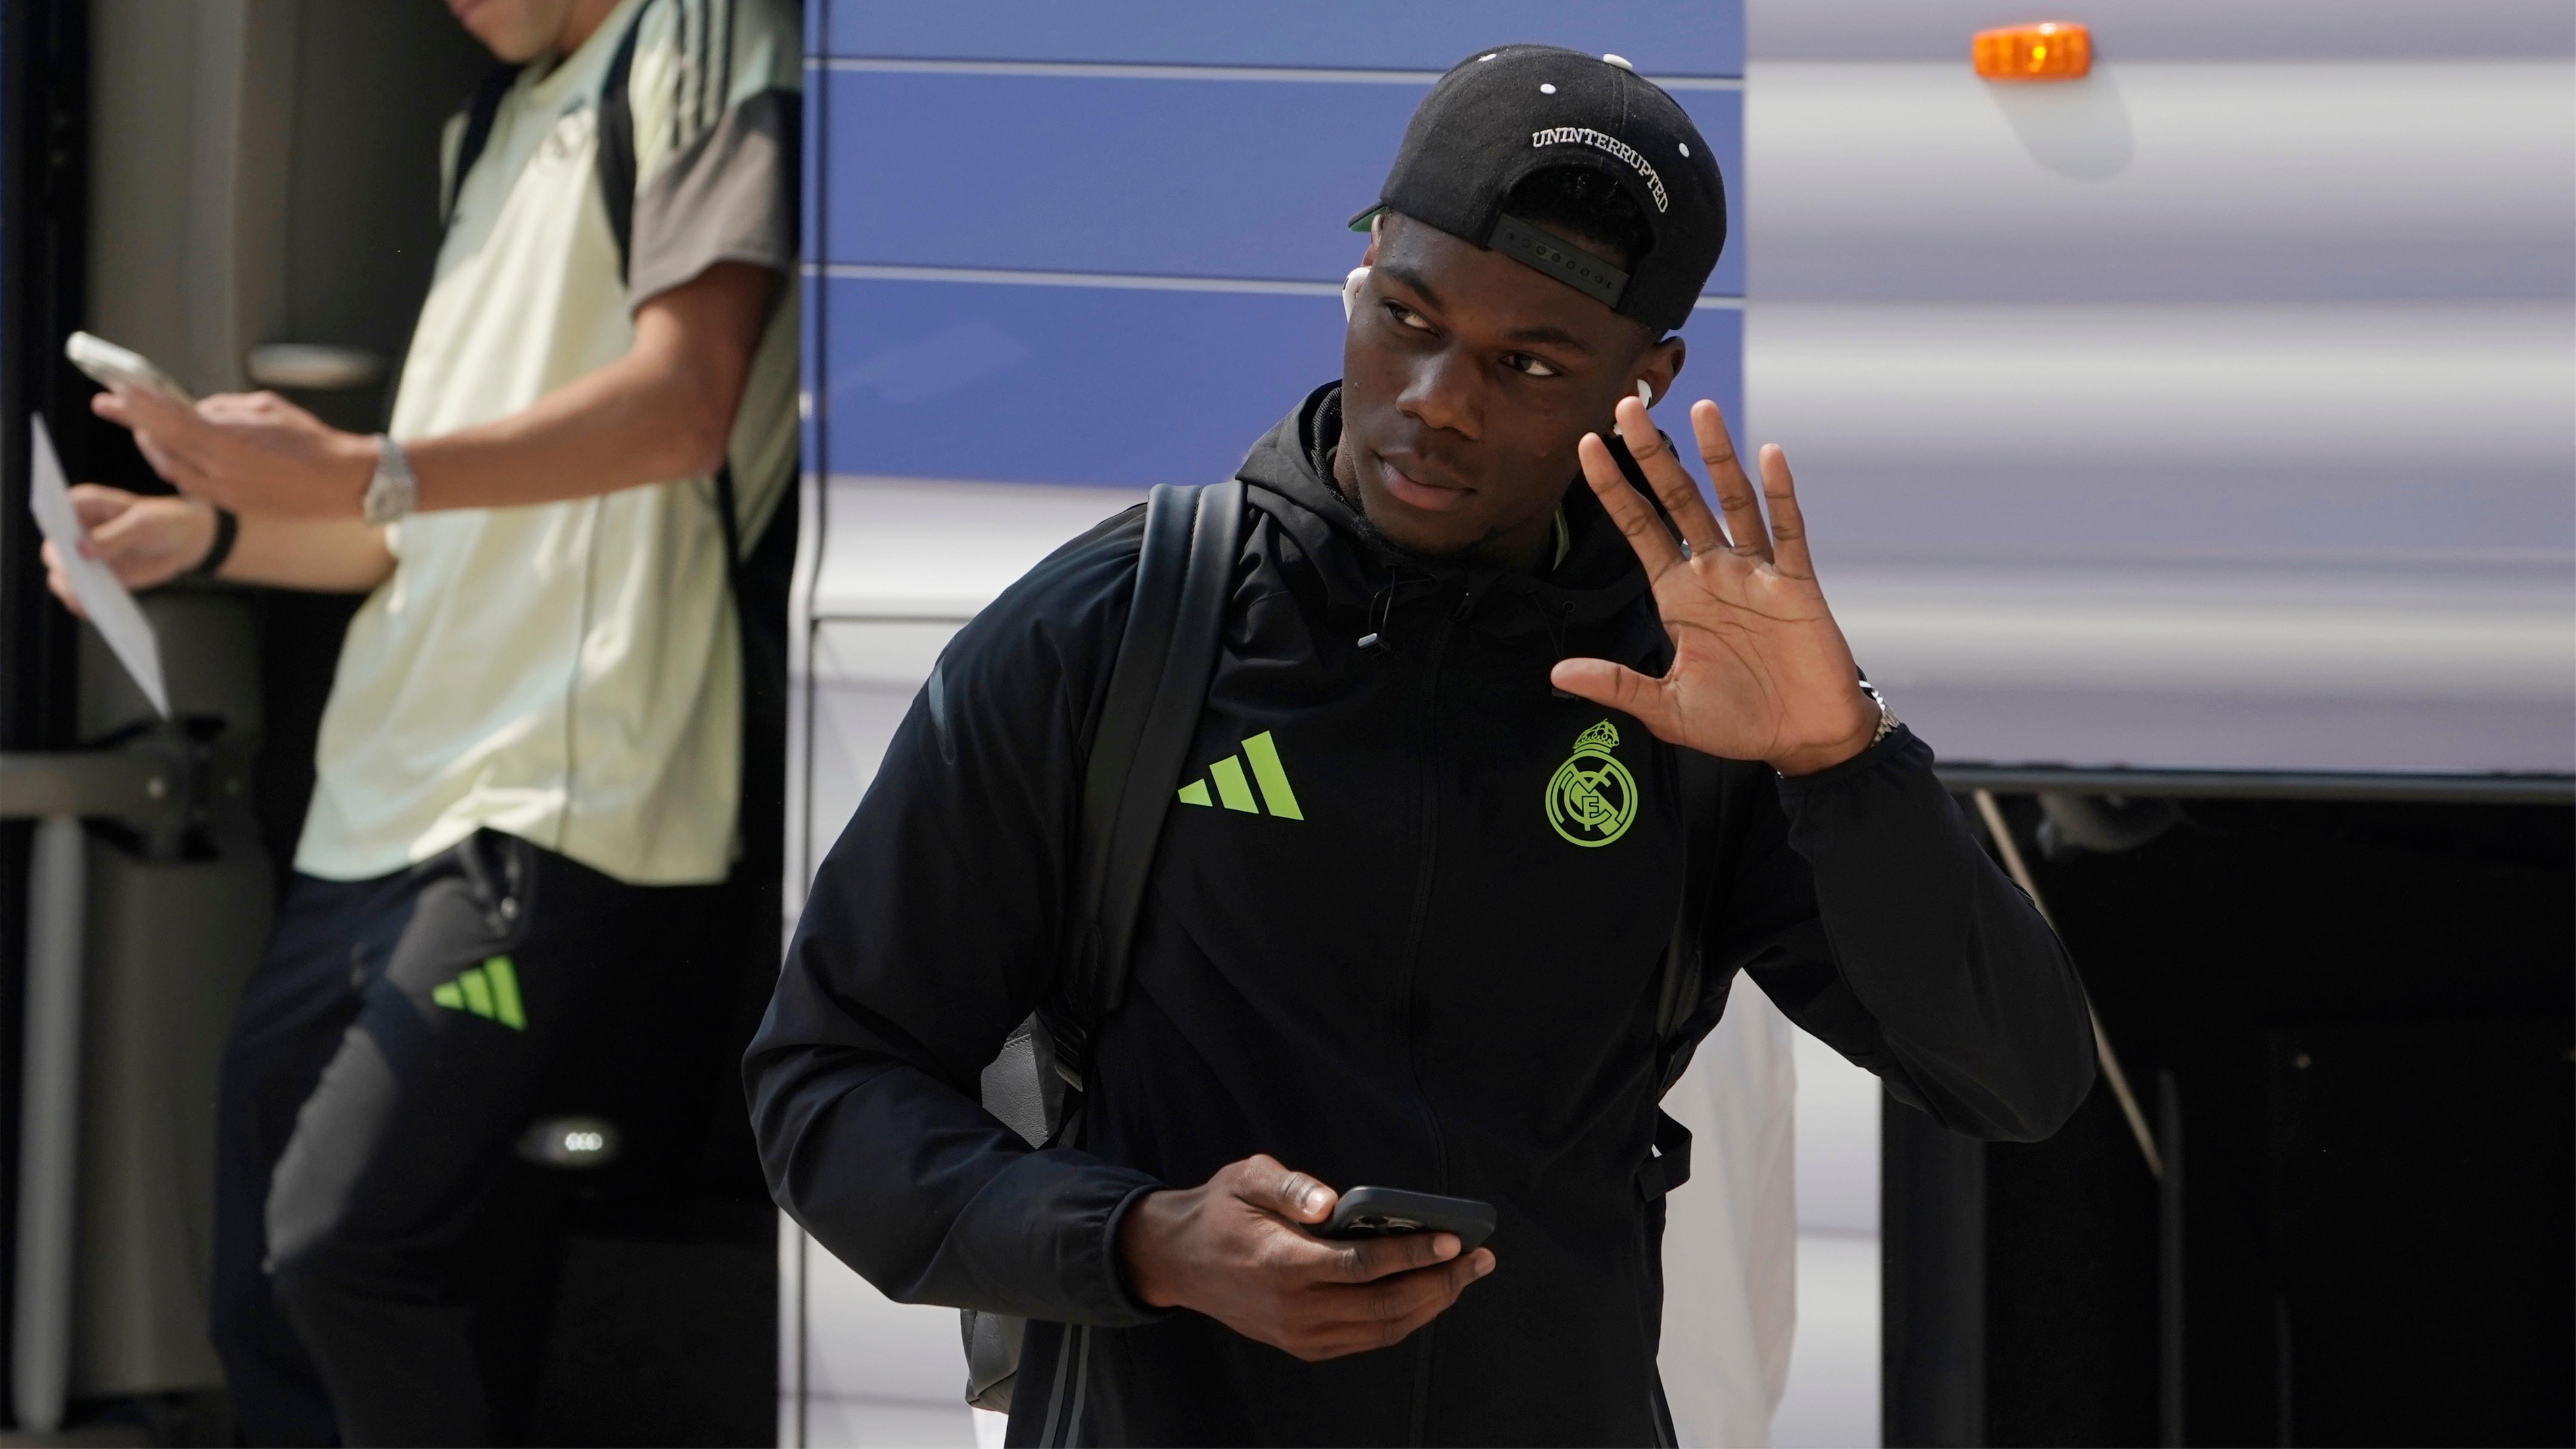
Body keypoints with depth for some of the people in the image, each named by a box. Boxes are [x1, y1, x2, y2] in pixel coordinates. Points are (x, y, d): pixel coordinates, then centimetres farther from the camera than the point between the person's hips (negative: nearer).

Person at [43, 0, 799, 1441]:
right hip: (385, 808, 9)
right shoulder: (506, 123, 25)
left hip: (559, 798, -9)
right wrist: (203, 533, 13)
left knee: (340, 1244, -19)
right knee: (266, 1290, 7)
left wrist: (361, 471, -24)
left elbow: (684, 401, -16)